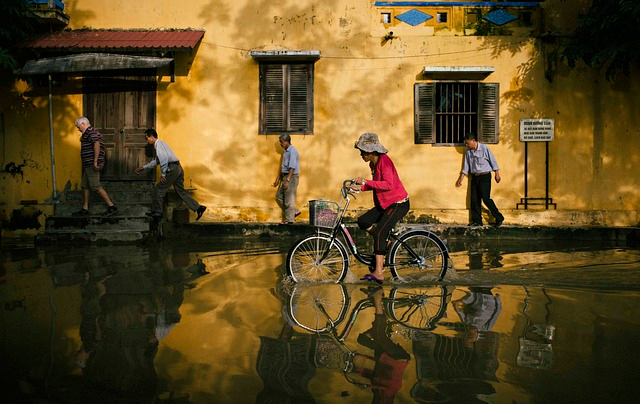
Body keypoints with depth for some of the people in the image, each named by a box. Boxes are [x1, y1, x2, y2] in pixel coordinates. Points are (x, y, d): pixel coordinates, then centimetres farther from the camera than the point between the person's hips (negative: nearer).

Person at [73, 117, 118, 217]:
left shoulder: (90, 131, -12)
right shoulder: (94, 132, 20)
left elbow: (96, 144, -26)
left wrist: (95, 161, -27)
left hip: (92, 165, -11)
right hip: (88, 165, 11)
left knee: (96, 187, -9)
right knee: (84, 186, 13)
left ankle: (112, 207, -5)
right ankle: (85, 209, 17)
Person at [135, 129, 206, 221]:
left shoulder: (159, 144, -6)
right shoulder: (161, 143, 25)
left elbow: (164, 159, -19)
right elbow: (157, 161, 34)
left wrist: (163, 174, -14)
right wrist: (144, 167, 36)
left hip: (172, 169, -10)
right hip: (178, 168, 10)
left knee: (157, 190, 1)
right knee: (181, 191, 10)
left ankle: (157, 211, 9)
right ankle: (198, 207, 3)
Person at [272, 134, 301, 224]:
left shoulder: (292, 151, -17)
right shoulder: (285, 151, 13)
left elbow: (292, 168, -23)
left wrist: (287, 181, -28)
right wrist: (277, 179, 20)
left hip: (292, 177, -10)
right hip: (285, 176, 10)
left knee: (289, 199, -4)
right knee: (279, 196, 13)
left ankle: (289, 219, 5)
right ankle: (294, 211, 21)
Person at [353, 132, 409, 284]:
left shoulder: (384, 161, -19)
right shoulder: (373, 164, 10)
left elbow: (388, 184, -31)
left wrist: (365, 182, -33)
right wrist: (360, 187, 2)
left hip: (398, 203, -10)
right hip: (385, 203, 10)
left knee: (379, 232, -20)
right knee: (362, 221, -3)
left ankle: (378, 273, -19)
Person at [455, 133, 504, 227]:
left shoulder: (484, 148, -9)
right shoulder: (468, 151, 7)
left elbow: (493, 161, -6)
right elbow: (466, 166, 15)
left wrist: (497, 174, -7)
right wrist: (461, 179, 15)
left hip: (485, 176, -6)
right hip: (474, 177, 6)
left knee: (486, 198, -11)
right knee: (474, 199, 3)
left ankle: (499, 218, 2)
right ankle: (477, 221, 11)